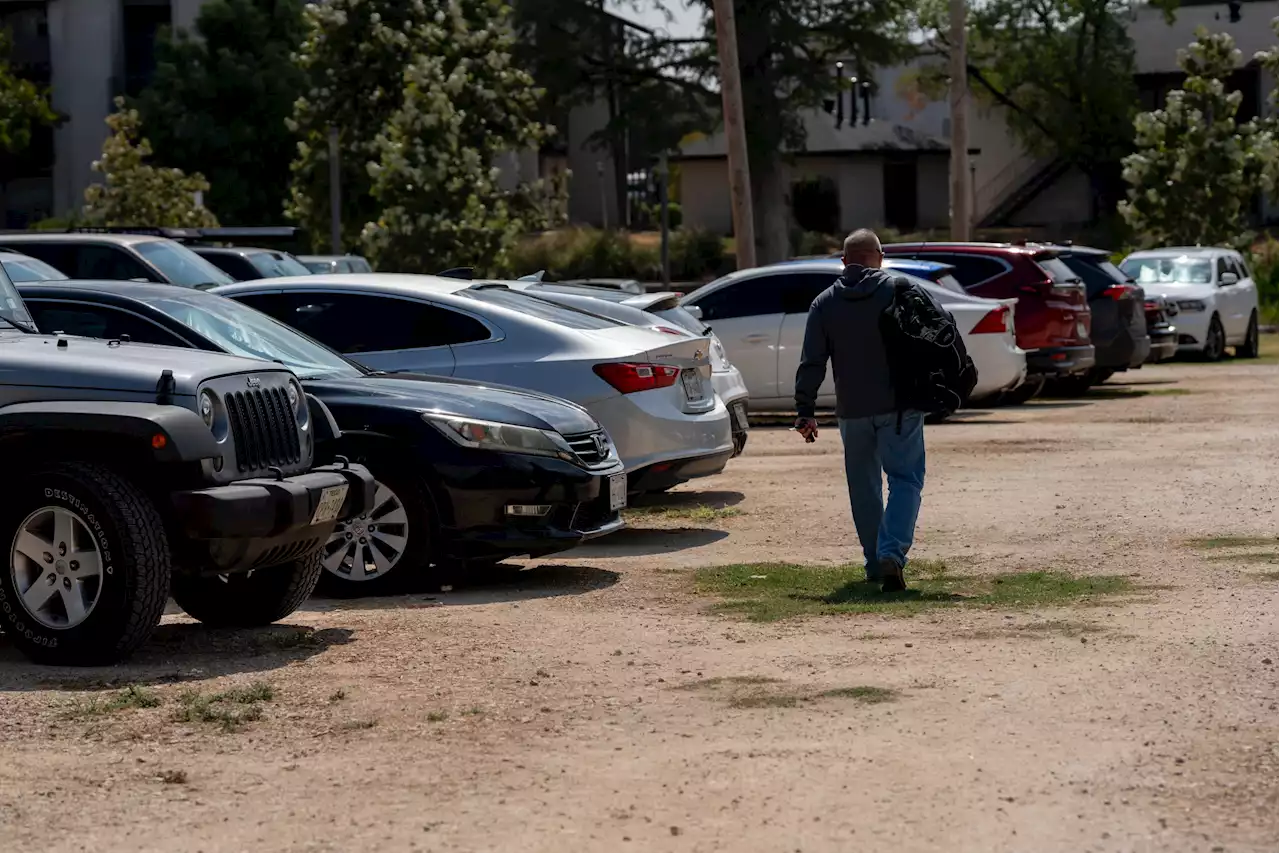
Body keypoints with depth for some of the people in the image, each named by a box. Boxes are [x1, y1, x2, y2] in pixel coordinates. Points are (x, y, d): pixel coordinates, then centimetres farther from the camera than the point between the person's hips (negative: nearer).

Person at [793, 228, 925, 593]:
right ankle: (891, 553, -21)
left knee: (864, 487, 14)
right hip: (899, 406, -3)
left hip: (853, 411, 3)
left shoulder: (824, 303, 5)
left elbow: (811, 363, 1)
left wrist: (805, 411, 4)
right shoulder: (899, 289, -2)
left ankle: (875, 562, 19)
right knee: (905, 480, -2)